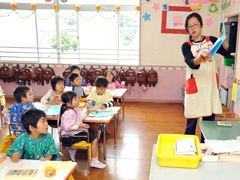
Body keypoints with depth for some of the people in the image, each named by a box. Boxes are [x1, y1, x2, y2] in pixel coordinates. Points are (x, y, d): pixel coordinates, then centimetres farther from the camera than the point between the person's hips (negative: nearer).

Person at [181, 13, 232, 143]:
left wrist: (224, 40, -22)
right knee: (191, 122, -1)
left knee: (209, 120, 6)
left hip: (211, 86, 2)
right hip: (194, 87, -2)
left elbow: (227, 52, -3)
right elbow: (191, 63, -15)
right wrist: (202, 58, -36)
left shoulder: (211, 40, 10)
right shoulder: (186, 46, 3)